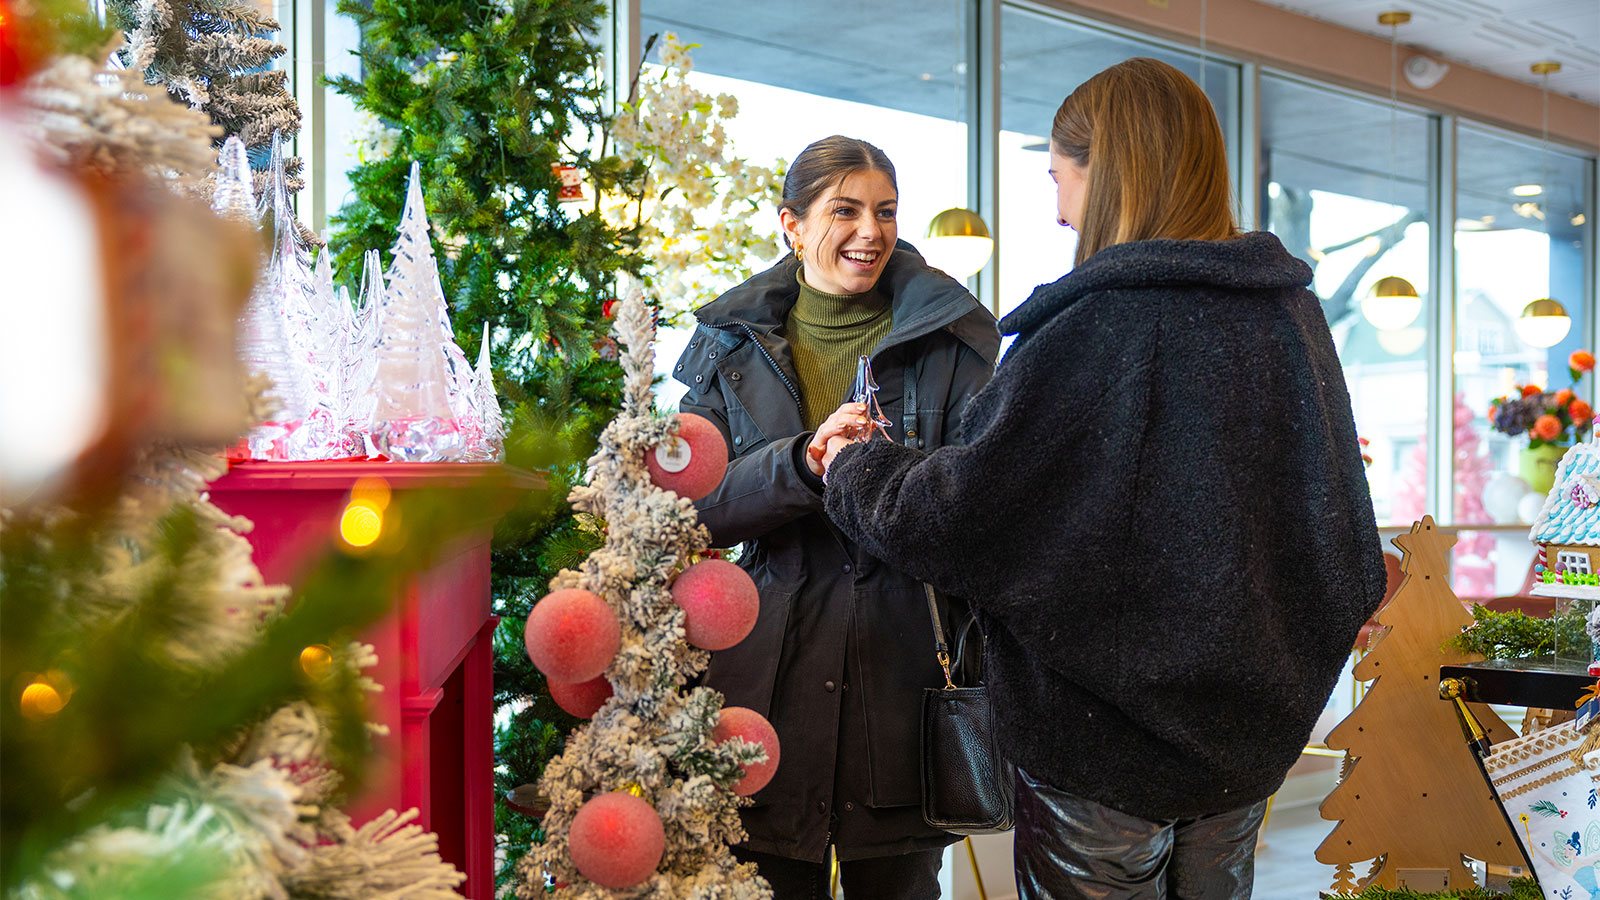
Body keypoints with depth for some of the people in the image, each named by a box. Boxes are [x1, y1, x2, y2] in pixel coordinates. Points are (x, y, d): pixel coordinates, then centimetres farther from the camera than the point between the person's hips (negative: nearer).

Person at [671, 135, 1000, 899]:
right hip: (771, 661, 1)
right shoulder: (732, 341, 7)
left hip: (903, 658, -1)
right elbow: (698, 505, -2)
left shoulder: (950, 333, 1)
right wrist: (802, 463, -20)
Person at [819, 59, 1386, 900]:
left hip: (1105, 746, -7)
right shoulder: (1292, 311, 1)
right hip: (1251, 730, 7)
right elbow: (1346, 548, 12)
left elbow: (960, 518, -20)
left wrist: (851, 469, -2)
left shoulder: (1099, 328, -21)